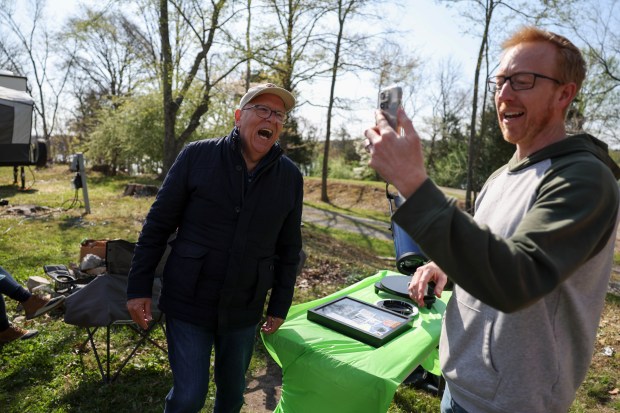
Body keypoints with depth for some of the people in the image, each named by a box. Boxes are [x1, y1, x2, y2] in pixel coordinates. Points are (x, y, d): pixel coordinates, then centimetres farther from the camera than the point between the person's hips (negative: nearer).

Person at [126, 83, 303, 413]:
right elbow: (157, 224, -4)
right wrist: (138, 287, -4)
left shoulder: (290, 177, -3)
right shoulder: (197, 156, -10)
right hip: (188, 303, -2)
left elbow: (289, 248, 3)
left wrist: (280, 306, 5)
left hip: (244, 311, 3)